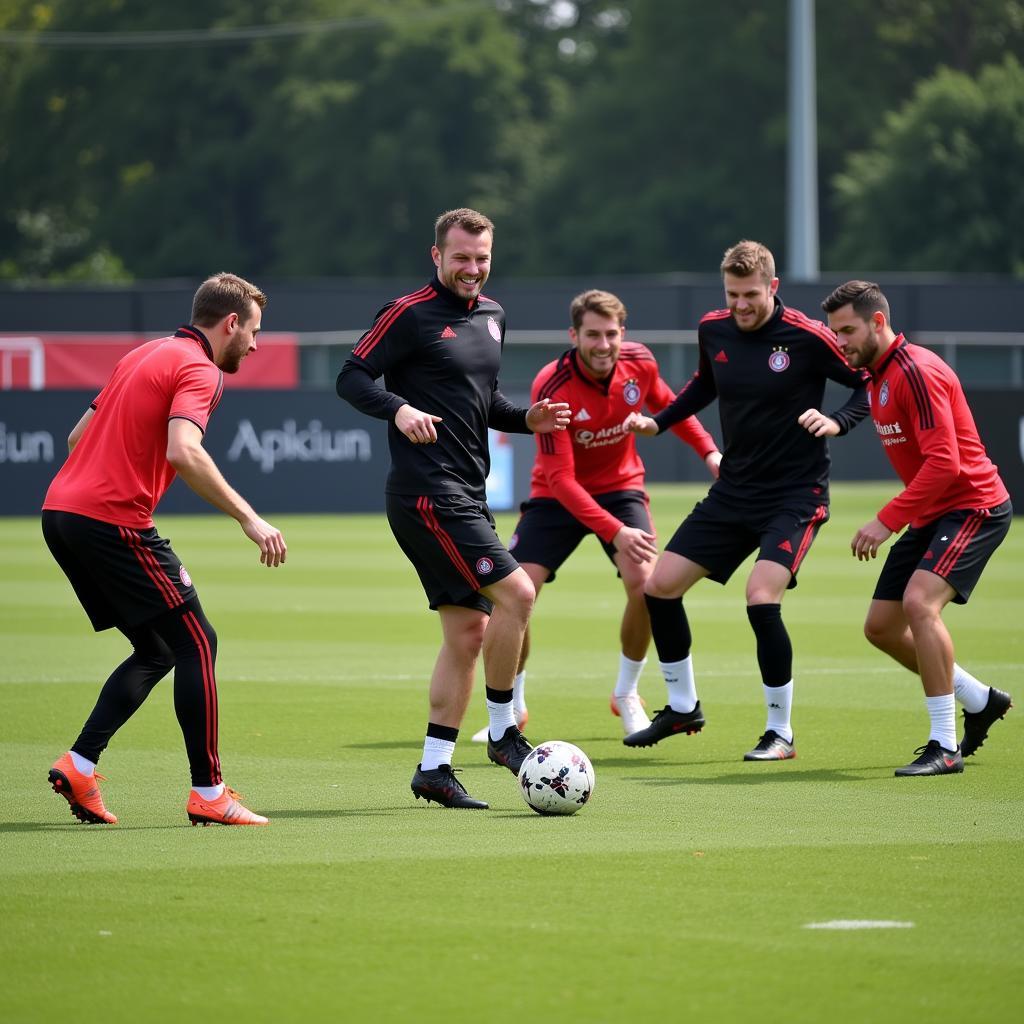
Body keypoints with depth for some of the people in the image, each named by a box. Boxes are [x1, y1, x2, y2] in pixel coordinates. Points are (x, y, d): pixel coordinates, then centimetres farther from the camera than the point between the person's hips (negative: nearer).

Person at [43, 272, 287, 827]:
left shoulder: (146, 355, 21)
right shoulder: (199, 369, -8)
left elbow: (79, 436, 24)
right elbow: (183, 452, -25)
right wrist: (249, 518, -23)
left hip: (60, 511, 9)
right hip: (112, 519, -9)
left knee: (157, 651, 15)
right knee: (196, 642, -2)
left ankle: (79, 764, 5)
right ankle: (208, 792, -3)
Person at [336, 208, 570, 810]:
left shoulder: (493, 316, 16)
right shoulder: (410, 314, -8)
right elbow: (352, 378, -9)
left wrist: (526, 419, 7)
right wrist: (399, 409, -26)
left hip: (467, 496, 9)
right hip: (427, 493, -9)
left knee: (469, 630, 7)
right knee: (515, 592, -16)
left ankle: (435, 767, 12)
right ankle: (504, 732, -3)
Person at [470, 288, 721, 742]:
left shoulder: (640, 363, -15)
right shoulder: (551, 387, -28)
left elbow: (667, 405, 11)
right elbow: (561, 479, -31)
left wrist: (709, 451, -2)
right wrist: (614, 532, -40)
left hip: (620, 487, 2)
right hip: (557, 495, -2)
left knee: (645, 582, -19)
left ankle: (626, 695, 5)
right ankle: (512, 707, 8)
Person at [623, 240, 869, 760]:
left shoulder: (807, 336, -16)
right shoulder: (713, 329, 1)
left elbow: (870, 384, -7)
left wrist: (837, 421, -24)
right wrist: (658, 421, 11)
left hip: (796, 493, -7)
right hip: (734, 491, 7)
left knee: (761, 597, -24)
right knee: (659, 586, 4)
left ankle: (781, 733, -8)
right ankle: (683, 708, 24)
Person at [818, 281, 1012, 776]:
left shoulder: (916, 372, -21)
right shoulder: (876, 376, 10)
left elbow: (944, 462, -28)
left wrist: (887, 520, -28)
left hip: (973, 505, -10)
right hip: (931, 513, 10)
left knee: (919, 601, -28)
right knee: (880, 627, 8)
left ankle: (944, 746, -22)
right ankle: (980, 700, 28)